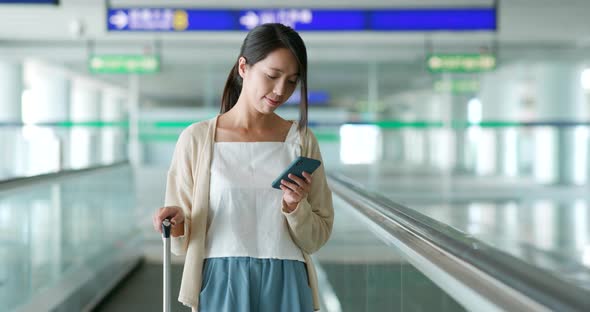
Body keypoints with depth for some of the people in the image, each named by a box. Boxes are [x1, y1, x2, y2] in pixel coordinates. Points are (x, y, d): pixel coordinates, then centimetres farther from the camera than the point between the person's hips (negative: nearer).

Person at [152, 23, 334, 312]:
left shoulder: (301, 140, 3)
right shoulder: (196, 139, -2)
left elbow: (316, 238, 6)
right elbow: (184, 239, 2)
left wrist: (295, 206, -11)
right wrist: (177, 224, -18)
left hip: (286, 284, 2)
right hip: (223, 284, -1)